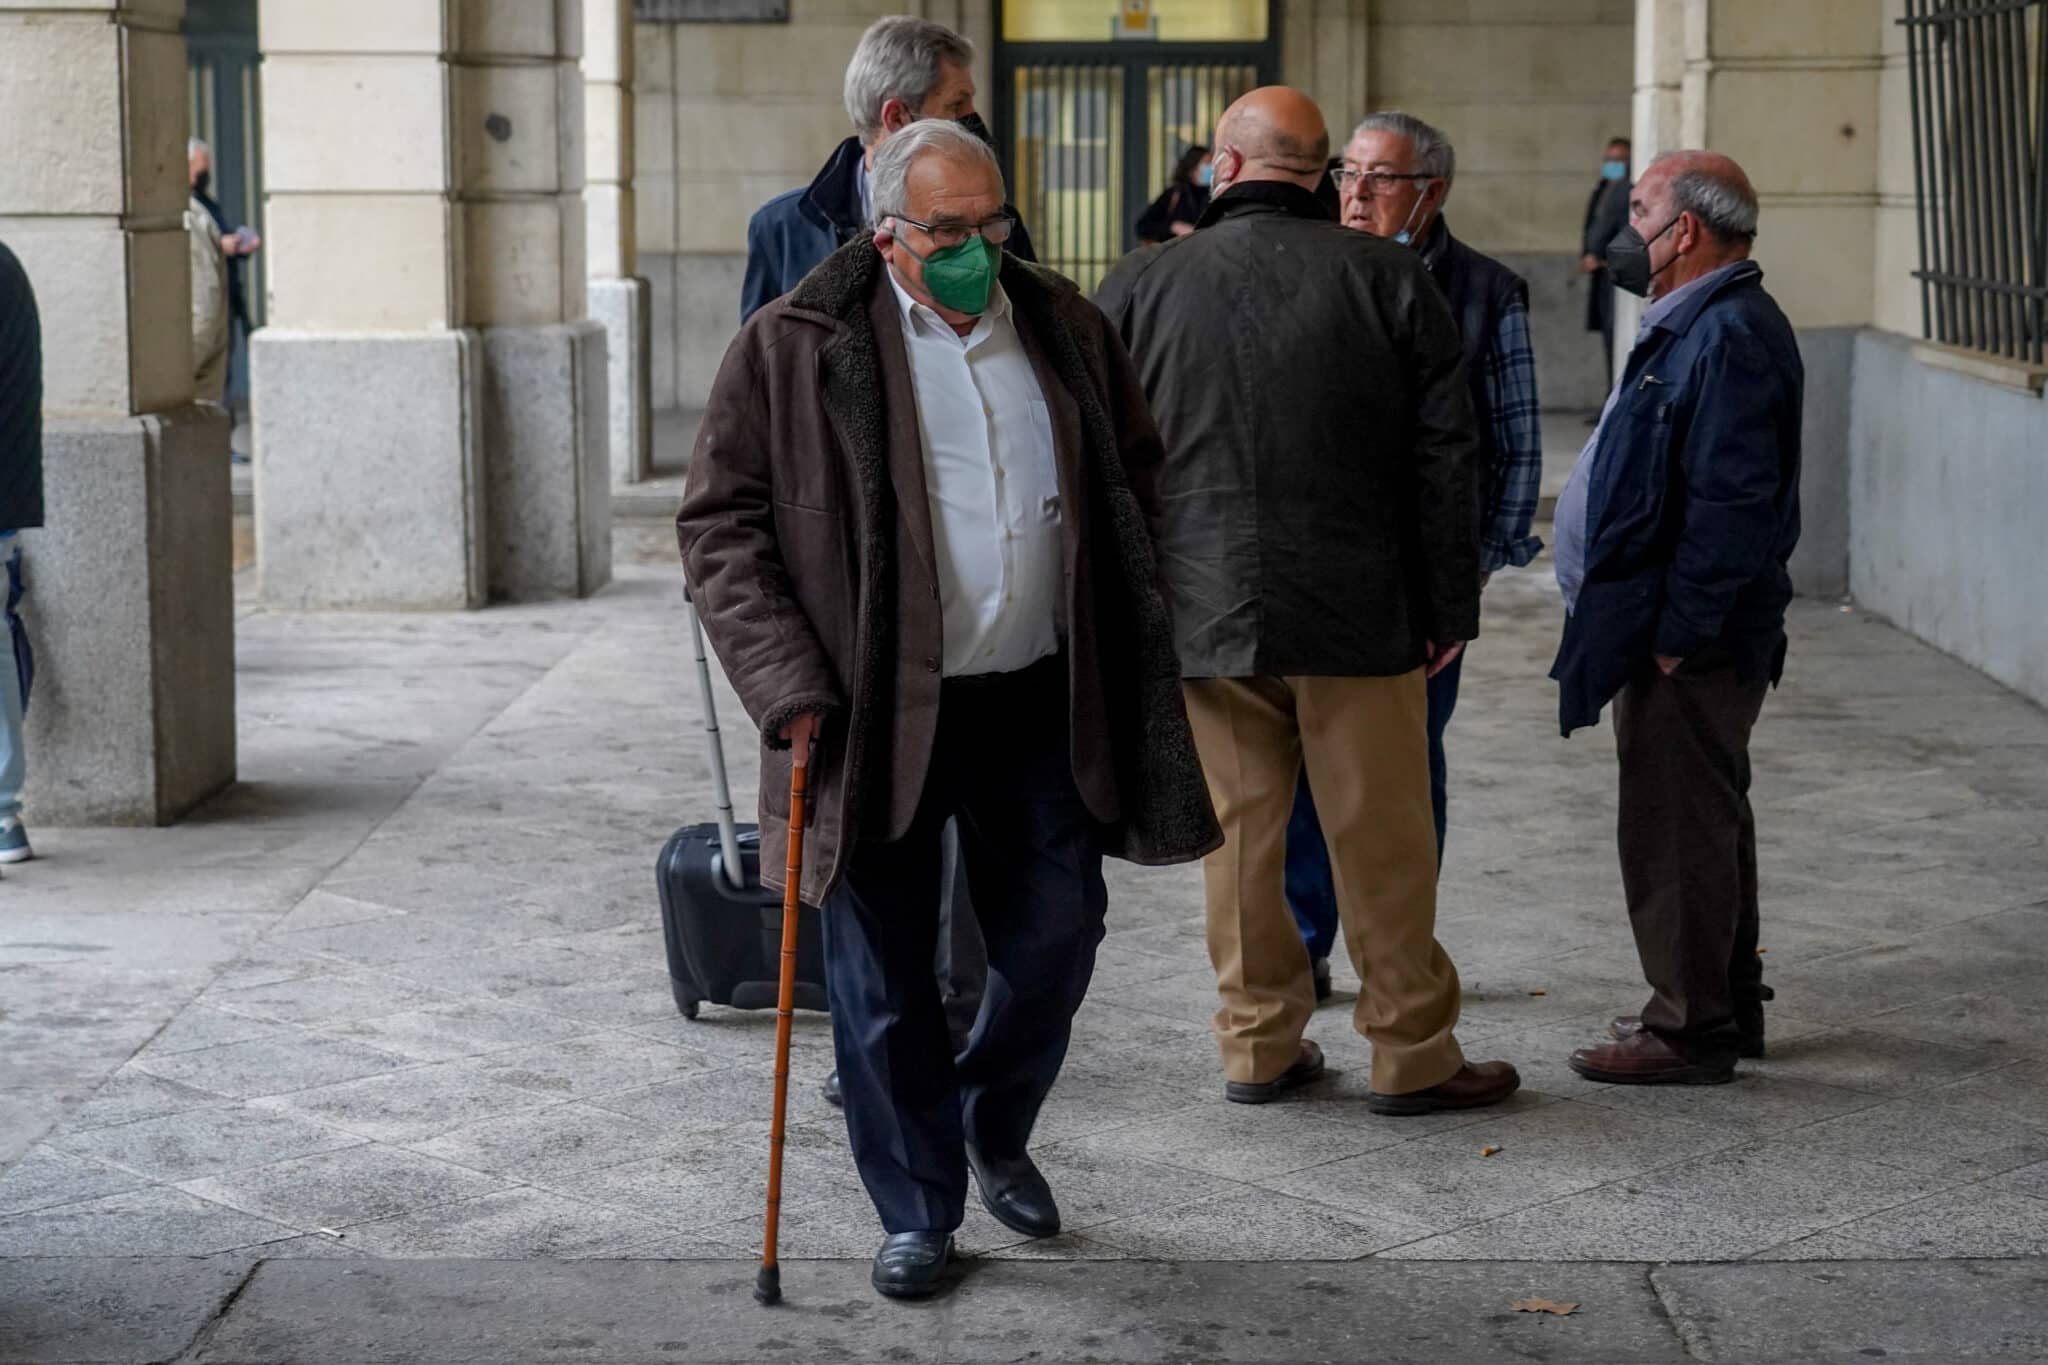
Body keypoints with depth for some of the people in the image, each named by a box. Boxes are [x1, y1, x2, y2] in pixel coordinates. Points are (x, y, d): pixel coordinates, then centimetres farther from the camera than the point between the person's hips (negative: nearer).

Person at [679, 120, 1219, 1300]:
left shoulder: (1063, 328, 7)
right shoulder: (795, 347, -6)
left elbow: (1135, 480, 19)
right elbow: (722, 522, -4)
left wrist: (1127, 657, 10)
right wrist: (788, 681, -13)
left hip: (1039, 704, 4)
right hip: (877, 715, -3)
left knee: (1057, 939, 10)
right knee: (886, 979, 4)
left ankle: (998, 1133, 38)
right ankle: (917, 1210, 20)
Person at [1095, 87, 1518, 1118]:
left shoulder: (1140, 287, 2)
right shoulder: (1388, 279, -1)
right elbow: (1444, 460, -1)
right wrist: (1451, 608, 5)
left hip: (1203, 610, 2)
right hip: (1360, 611, -1)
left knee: (1238, 833, 10)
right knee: (1382, 838, 5)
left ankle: (1259, 1044, 18)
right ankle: (1413, 1056, 12)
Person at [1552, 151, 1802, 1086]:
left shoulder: (1730, 338, -19)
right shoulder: (1694, 326, 15)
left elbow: (1732, 506, -25)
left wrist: (1676, 636, -23)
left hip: (1692, 643, -11)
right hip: (1677, 631, 11)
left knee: (1679, 832, -4)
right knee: (1702, 823, 18)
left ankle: (1690, 1028, 4)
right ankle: (1724, 1007, 29)